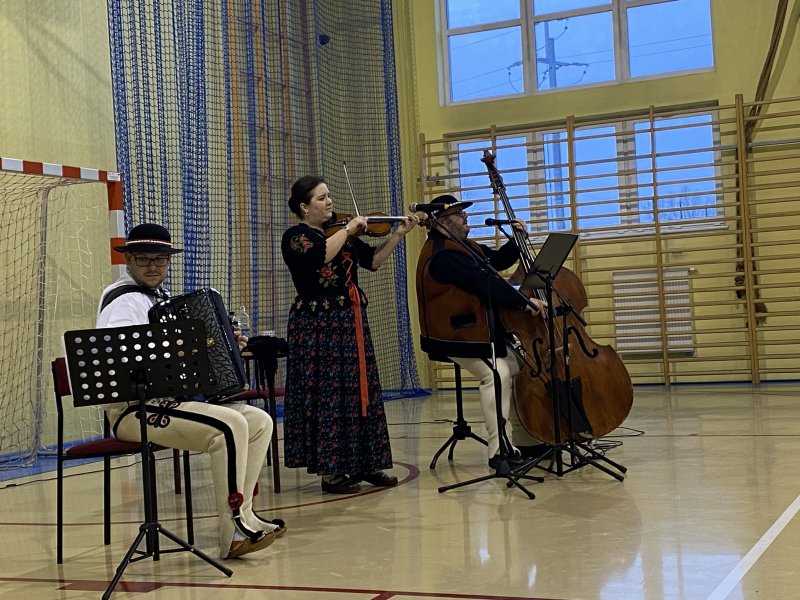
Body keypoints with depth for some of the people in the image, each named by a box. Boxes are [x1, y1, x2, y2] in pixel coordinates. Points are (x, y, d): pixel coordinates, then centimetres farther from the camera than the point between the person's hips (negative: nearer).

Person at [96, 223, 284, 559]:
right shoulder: (123, 300, -10)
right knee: (230, 426, -27)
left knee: (260, 421, 3)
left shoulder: (160, 298, 20)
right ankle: (233, 534, -22)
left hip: (171, 403, 10)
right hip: (135, 410, -10)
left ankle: (242, 516, 4)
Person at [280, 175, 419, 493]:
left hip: (351, 321, 7)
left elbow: (373, 260, 10)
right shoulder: (294, 237, -5)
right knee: (327, 395, -5)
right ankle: (331, 470, 1)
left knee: (361, 391, 7)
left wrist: (398, 234, 1)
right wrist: (348, 230, -16)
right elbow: (320, 255, -25)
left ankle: (364, 463, 15)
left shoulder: (343, 234, 15)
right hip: (317, 325, -7)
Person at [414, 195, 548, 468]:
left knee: (519, 369, 7)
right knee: (497, 374, -24)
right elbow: (485, 283, -26)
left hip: (483, 329, 11)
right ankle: (500, 449, -23)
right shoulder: (444, 254, -19)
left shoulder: (460, 246, 16)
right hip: (455, 336, -11)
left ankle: (524, 441, 14)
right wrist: (524, 302, -24)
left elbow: (497, 261, 21)